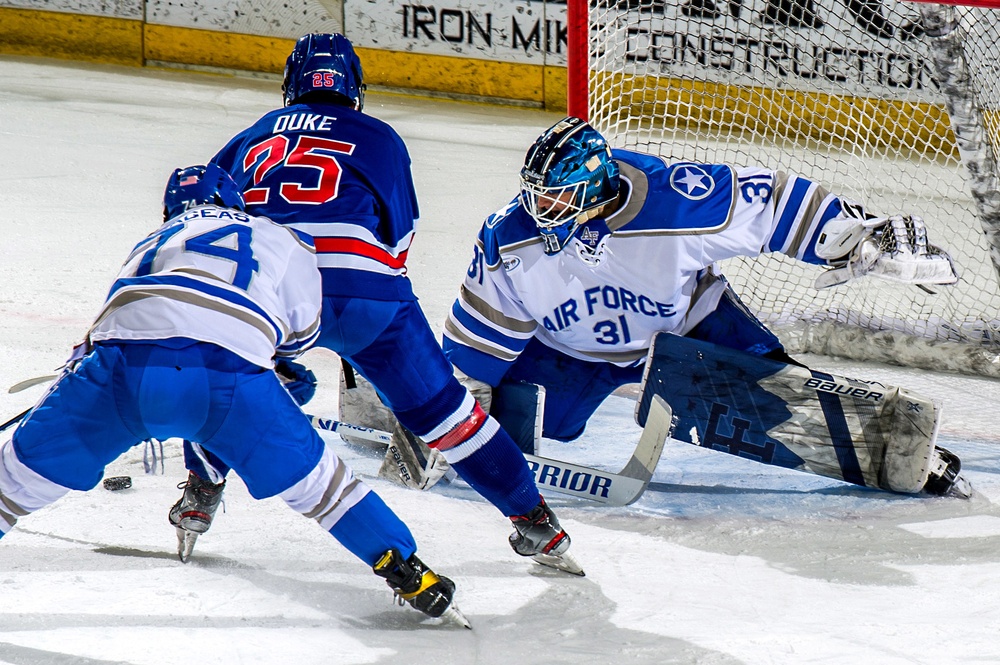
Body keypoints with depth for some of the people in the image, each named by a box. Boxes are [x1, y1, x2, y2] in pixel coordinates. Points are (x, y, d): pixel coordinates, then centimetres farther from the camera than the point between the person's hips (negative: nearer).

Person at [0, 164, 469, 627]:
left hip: (124, 360, 1)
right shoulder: (284, 240, 32)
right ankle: (404, 569, 24)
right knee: (310, 476, 21)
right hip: (228, 371, -1)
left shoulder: (154, 242, 37)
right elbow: (302, 332, 41)